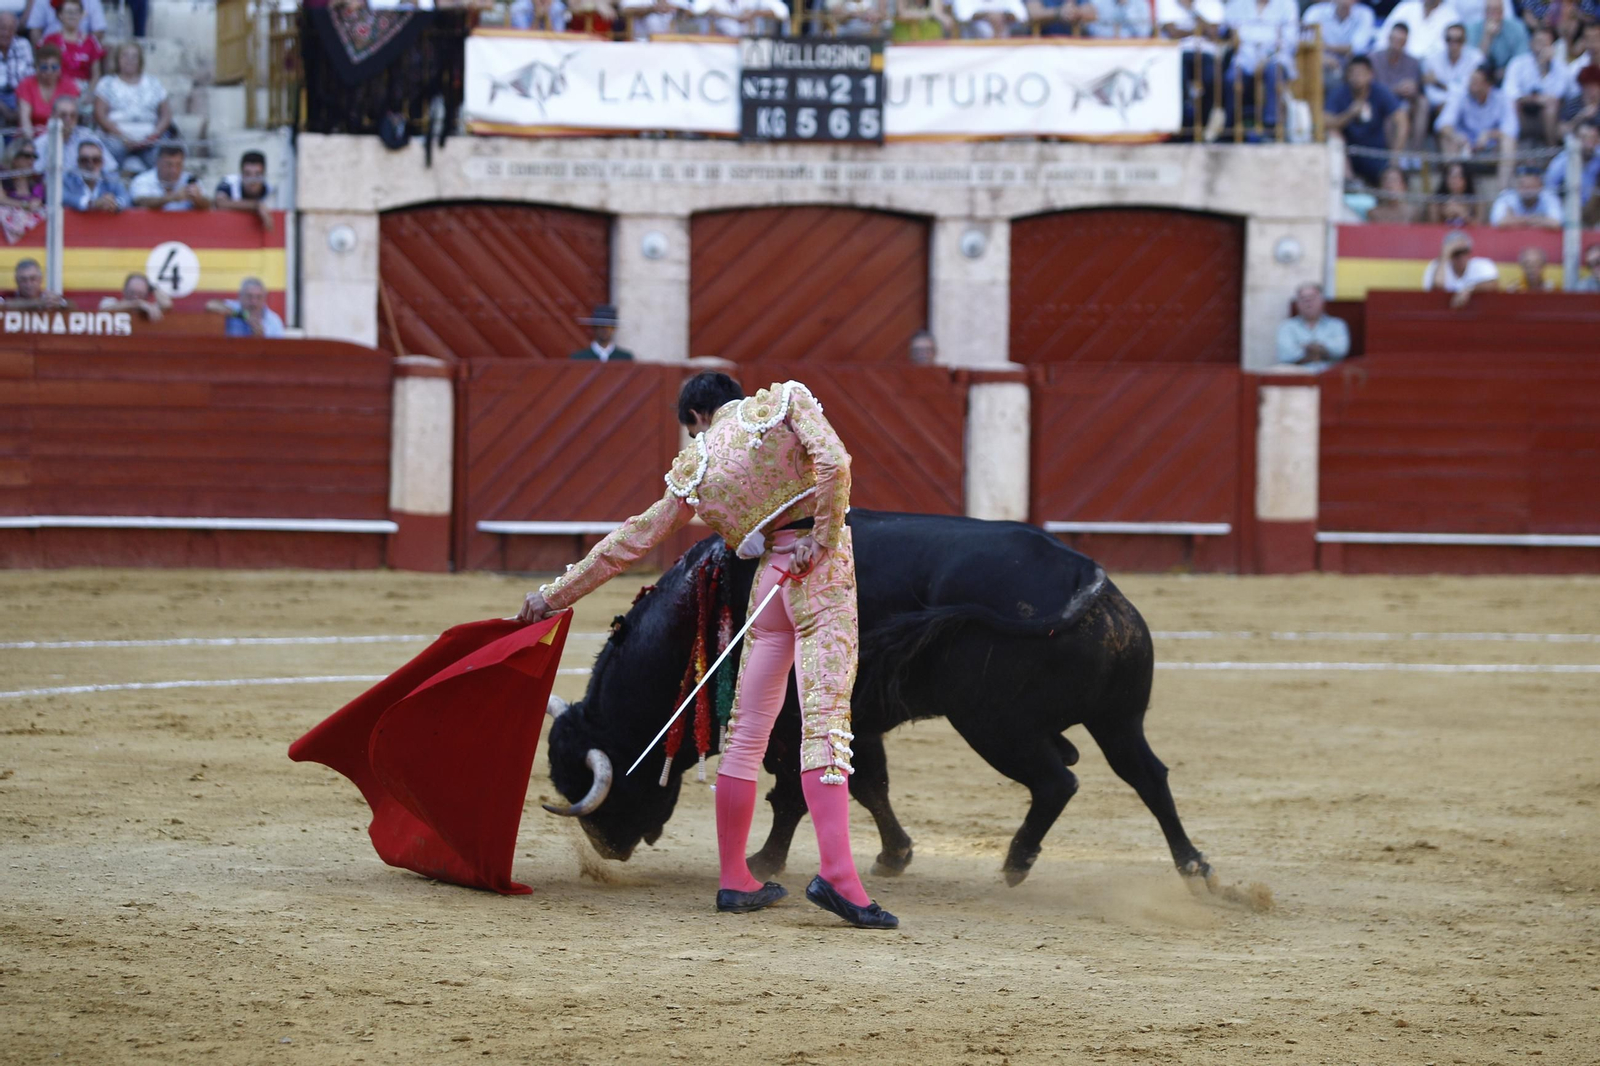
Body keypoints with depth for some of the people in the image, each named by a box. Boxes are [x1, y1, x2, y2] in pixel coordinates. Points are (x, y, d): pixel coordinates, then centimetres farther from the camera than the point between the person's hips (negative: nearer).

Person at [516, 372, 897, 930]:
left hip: (767, 579, 3)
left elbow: (631, 540, 18)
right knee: (825, 716, -13)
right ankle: (837, 873, -26)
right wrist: (824, 538, -6)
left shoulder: (694, 468, 13)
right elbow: (834, 463, -13)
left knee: (747, 730, 13)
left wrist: (556, 595, 28)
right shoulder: (783, 401, 5)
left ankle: (735, 879, 18)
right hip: (821, 570, -3)